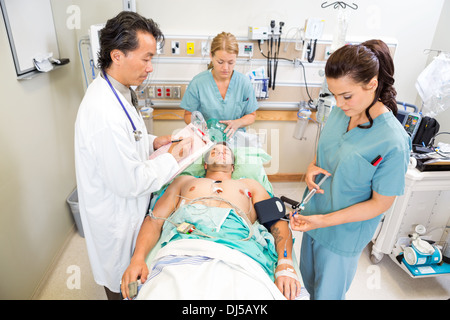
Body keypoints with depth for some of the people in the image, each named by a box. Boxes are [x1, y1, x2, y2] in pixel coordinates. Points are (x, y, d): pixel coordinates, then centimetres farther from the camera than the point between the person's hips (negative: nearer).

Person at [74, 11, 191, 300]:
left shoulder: (115, 91, -2)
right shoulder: (106, 113, -36)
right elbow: (130, 183, -30)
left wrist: (154, 142, -1)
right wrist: (173, 159, -19)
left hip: (124, 205, 9)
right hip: (116, 217, -9)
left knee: (130, 269, 32)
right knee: (123, 281, 19)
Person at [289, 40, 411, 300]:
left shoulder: (393, 142, -27)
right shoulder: (340, 112, -9)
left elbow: (381, 203, -19)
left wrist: (325, 220, -24)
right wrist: (312, 166, -12)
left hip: (343, 234, -6)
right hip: (314, 215, 6)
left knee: (328, 292, 19)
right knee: (308, 280, 28)